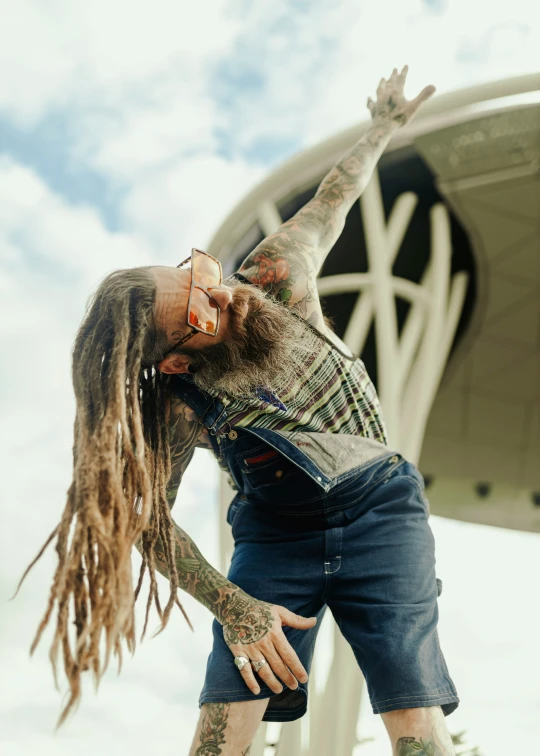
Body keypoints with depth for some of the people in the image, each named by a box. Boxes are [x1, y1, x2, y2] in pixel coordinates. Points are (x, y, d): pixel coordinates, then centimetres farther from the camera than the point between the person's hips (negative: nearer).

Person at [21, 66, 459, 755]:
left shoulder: (276, 277, -10)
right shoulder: (179, 407, -14)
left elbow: (330, 203, 10)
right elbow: (149, 518, -8)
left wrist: (382, 128, 24)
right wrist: (233, 607, -21)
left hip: (376, 510, 1)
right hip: (275, 536, -1)